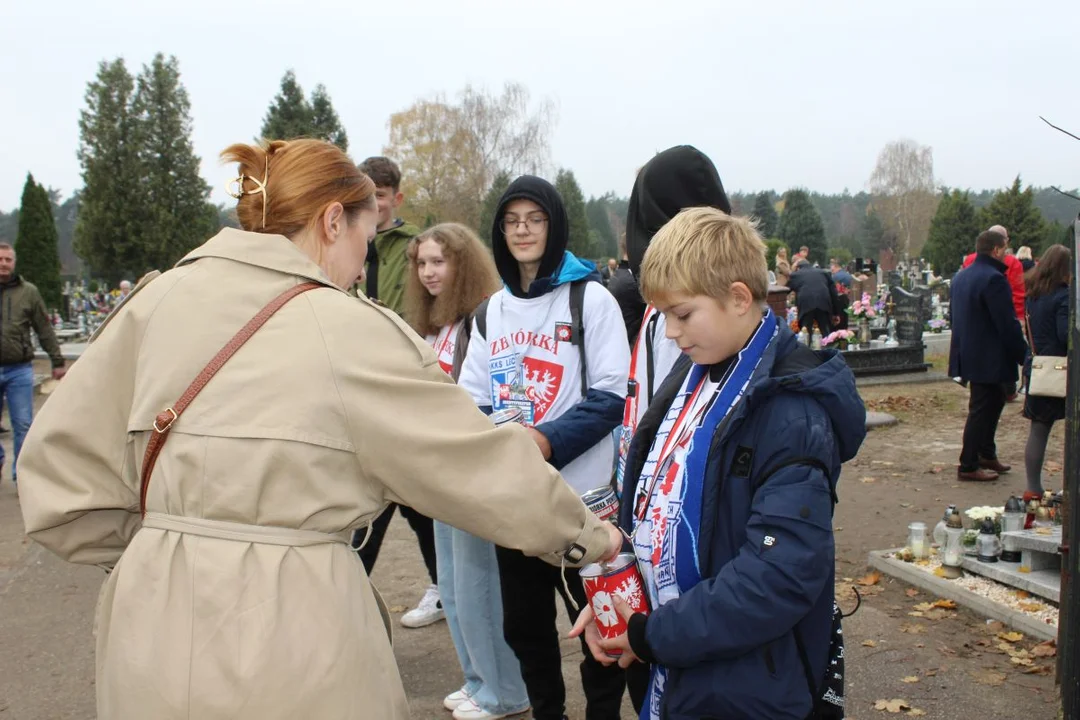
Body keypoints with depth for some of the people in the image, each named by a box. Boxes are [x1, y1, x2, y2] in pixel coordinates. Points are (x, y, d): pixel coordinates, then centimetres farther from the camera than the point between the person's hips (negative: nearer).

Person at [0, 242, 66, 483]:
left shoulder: (28, 292, 3)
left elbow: (45, 330, 6)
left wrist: (57, 361, 5)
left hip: (20, 370, -1)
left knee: (23, 425, 1)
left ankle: (21, 472, 11)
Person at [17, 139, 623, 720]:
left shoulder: (158, 300, 1)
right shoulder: (354, 332, -10)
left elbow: (60, 461, 3)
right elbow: (485, 464, -3)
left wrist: (156, 545, 12)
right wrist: (588, 534, 11)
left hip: (155, 628, 5)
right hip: (291, 638, -4)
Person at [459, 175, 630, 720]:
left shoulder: (591, 298, -3)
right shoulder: (491, 312, 12)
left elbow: (612, 395, -9)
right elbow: (472, 400, 10)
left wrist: (548, 441, -23)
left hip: (580, 493, -5)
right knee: (523, 622, 15)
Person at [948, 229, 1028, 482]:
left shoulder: (961, 276, 10)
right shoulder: (994, 279, -20)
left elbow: (954, 315, 19)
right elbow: (1008, 324, -20)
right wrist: (1024, 356, -12)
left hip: (968, 354, 10)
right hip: (989, 359, -10)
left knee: (991, 404, 21)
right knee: (982, 410, -2)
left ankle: (986, 454, 31)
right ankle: (968, 466, 4)